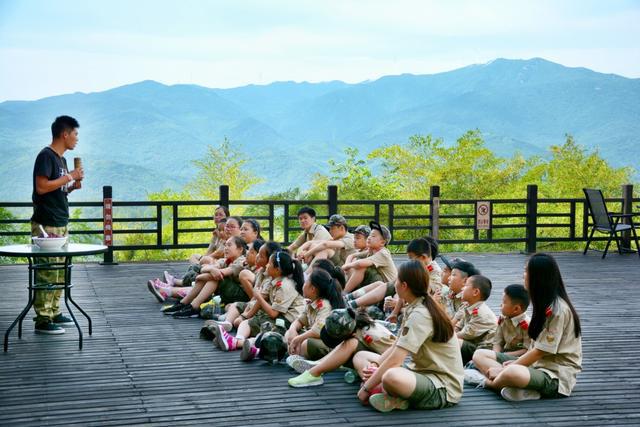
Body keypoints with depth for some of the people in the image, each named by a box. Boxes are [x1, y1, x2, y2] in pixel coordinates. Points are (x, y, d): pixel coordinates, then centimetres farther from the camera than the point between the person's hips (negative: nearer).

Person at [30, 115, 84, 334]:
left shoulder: (61, 158, 17)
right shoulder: (46, 156, -11)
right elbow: (42, 186, -21)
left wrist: (72, 186, 6)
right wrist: (70, 177, -15)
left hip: (61, 224, 10)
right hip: (46, 225, -10)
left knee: (59, 272, 13)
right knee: (47, 272, -8)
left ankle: (54, 312, 21)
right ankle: (42, 320, -5)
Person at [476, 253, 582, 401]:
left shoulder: (558, 310, -18)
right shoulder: (544, 304, 12)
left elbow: (540, 351, -17)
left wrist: (505, 369, -13)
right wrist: (516, 362, -1)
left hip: (557, 377, -9)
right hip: (539, 364, 9)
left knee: (511, 372, -38)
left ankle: (492, 383, -6)